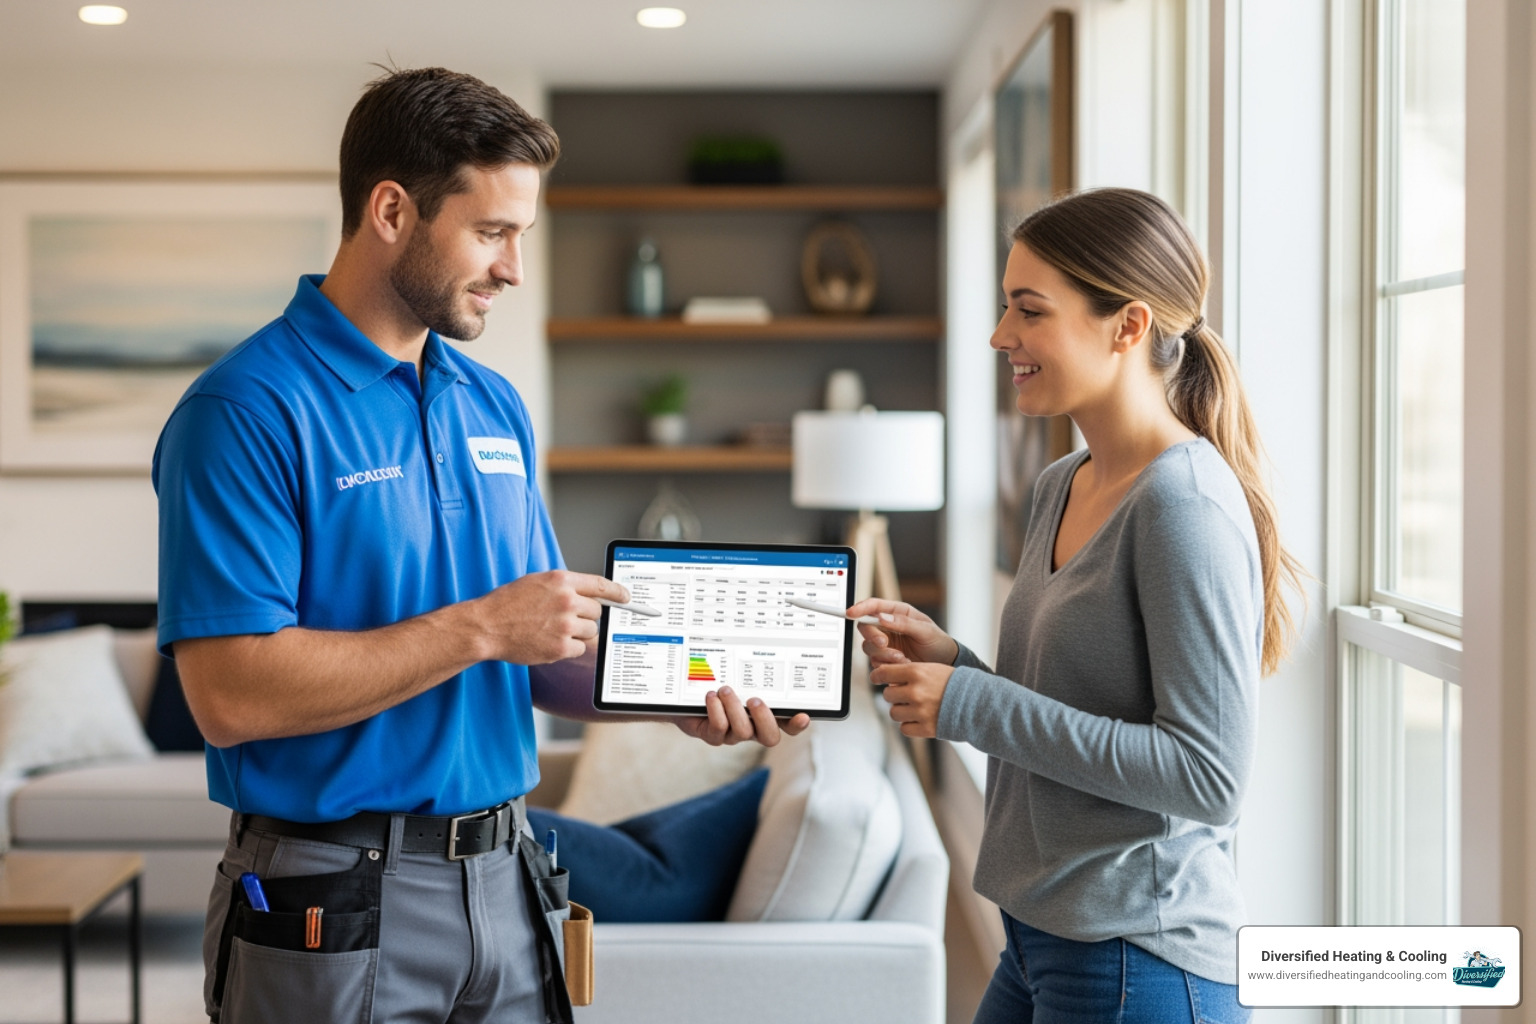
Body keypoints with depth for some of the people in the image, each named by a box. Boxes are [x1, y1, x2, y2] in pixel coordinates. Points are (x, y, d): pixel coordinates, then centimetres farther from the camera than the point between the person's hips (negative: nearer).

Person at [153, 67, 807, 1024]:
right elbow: (230, 694, -22)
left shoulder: (496, 406, 9)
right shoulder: (249, 409, -13)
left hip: (506, 877, 6)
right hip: (337, 907, -6)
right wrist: (481, 627, -20)